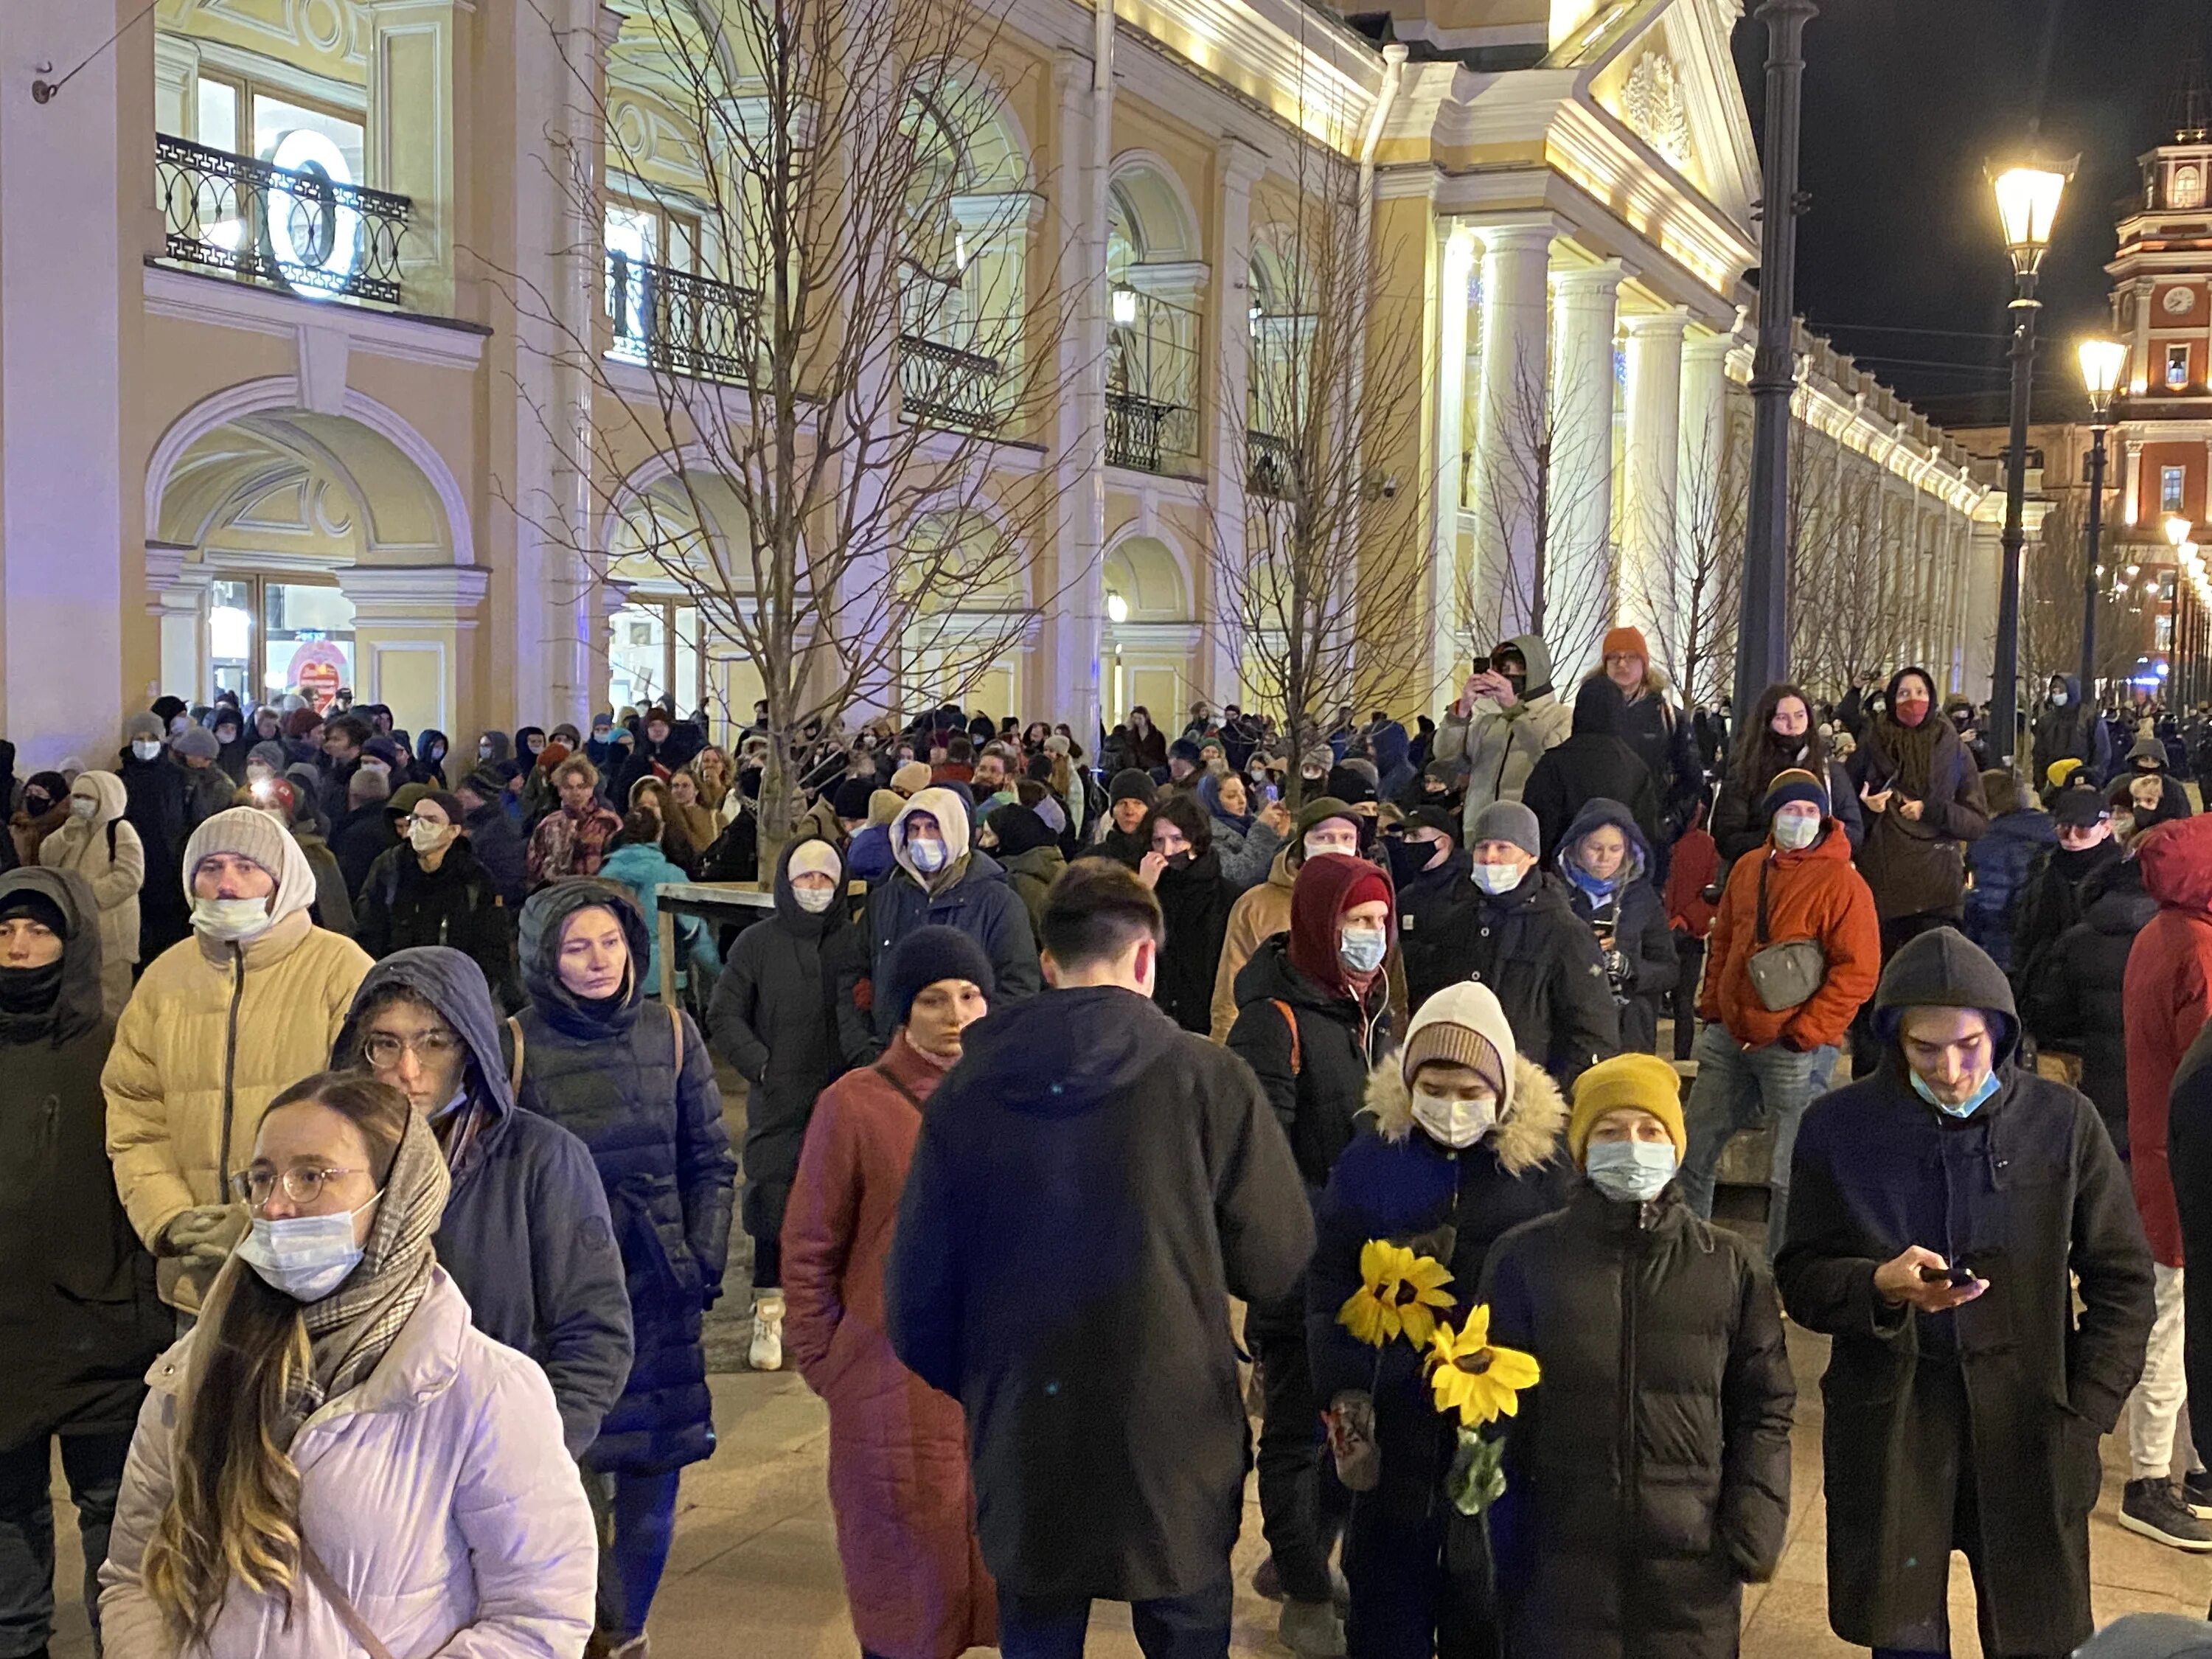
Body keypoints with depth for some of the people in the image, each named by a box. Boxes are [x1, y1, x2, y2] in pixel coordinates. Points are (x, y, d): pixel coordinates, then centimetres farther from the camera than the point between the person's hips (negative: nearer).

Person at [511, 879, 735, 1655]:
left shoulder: (671, 1033, 4)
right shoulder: (517, 1044, -2)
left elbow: (711, 1163, 9)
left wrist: (704, 1265, 1)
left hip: (657, 1289, 2)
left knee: (651, 1470, 6)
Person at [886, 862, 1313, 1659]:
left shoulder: (967, 1087, -4)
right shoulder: (1209, 1078, -12)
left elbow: (918, 1286, 0)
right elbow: (1277, 1262, -7)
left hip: (1022, 1451, 2)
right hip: (1173, 1445, -2)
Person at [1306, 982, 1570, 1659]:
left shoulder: (1542, 1157, -6)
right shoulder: (1372, 1155, -3)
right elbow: (1331, 1279, 0)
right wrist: (1345, 1391, -8)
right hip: (1398, 1406, 1)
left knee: (1485, 1604, 9)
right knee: (1385, 1577, 11)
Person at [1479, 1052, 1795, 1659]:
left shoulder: (1732, 1265, 5)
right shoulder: (1525, 1257, 1)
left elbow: (1763, 1411, 8)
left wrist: (1752, 1533, -2)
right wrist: (1501, 1542, 1)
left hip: (1694, 1564, 1)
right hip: (1563, 1565, -1)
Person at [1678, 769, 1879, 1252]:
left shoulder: (1842, 882, -11)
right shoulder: (1748, 870, 9)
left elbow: (1858, 971, -14)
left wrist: (1803, 1034, -16)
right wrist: (1712, 1009, 11)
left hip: (1794, 1049, -7)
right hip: (1730, 1039, 7)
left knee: (1789, 1176, 0)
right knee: (1692, 1151, 13)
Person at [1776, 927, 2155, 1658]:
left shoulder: (2064, 1122, -3)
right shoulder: (1838, 1126, -3)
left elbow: (2122, 1281, 4)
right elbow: (1800, 1281, 1)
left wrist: (2082, 1413, -3)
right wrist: (1881, 1286, -20)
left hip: (2029, 1429, 0)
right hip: (1888, 1430, 0)